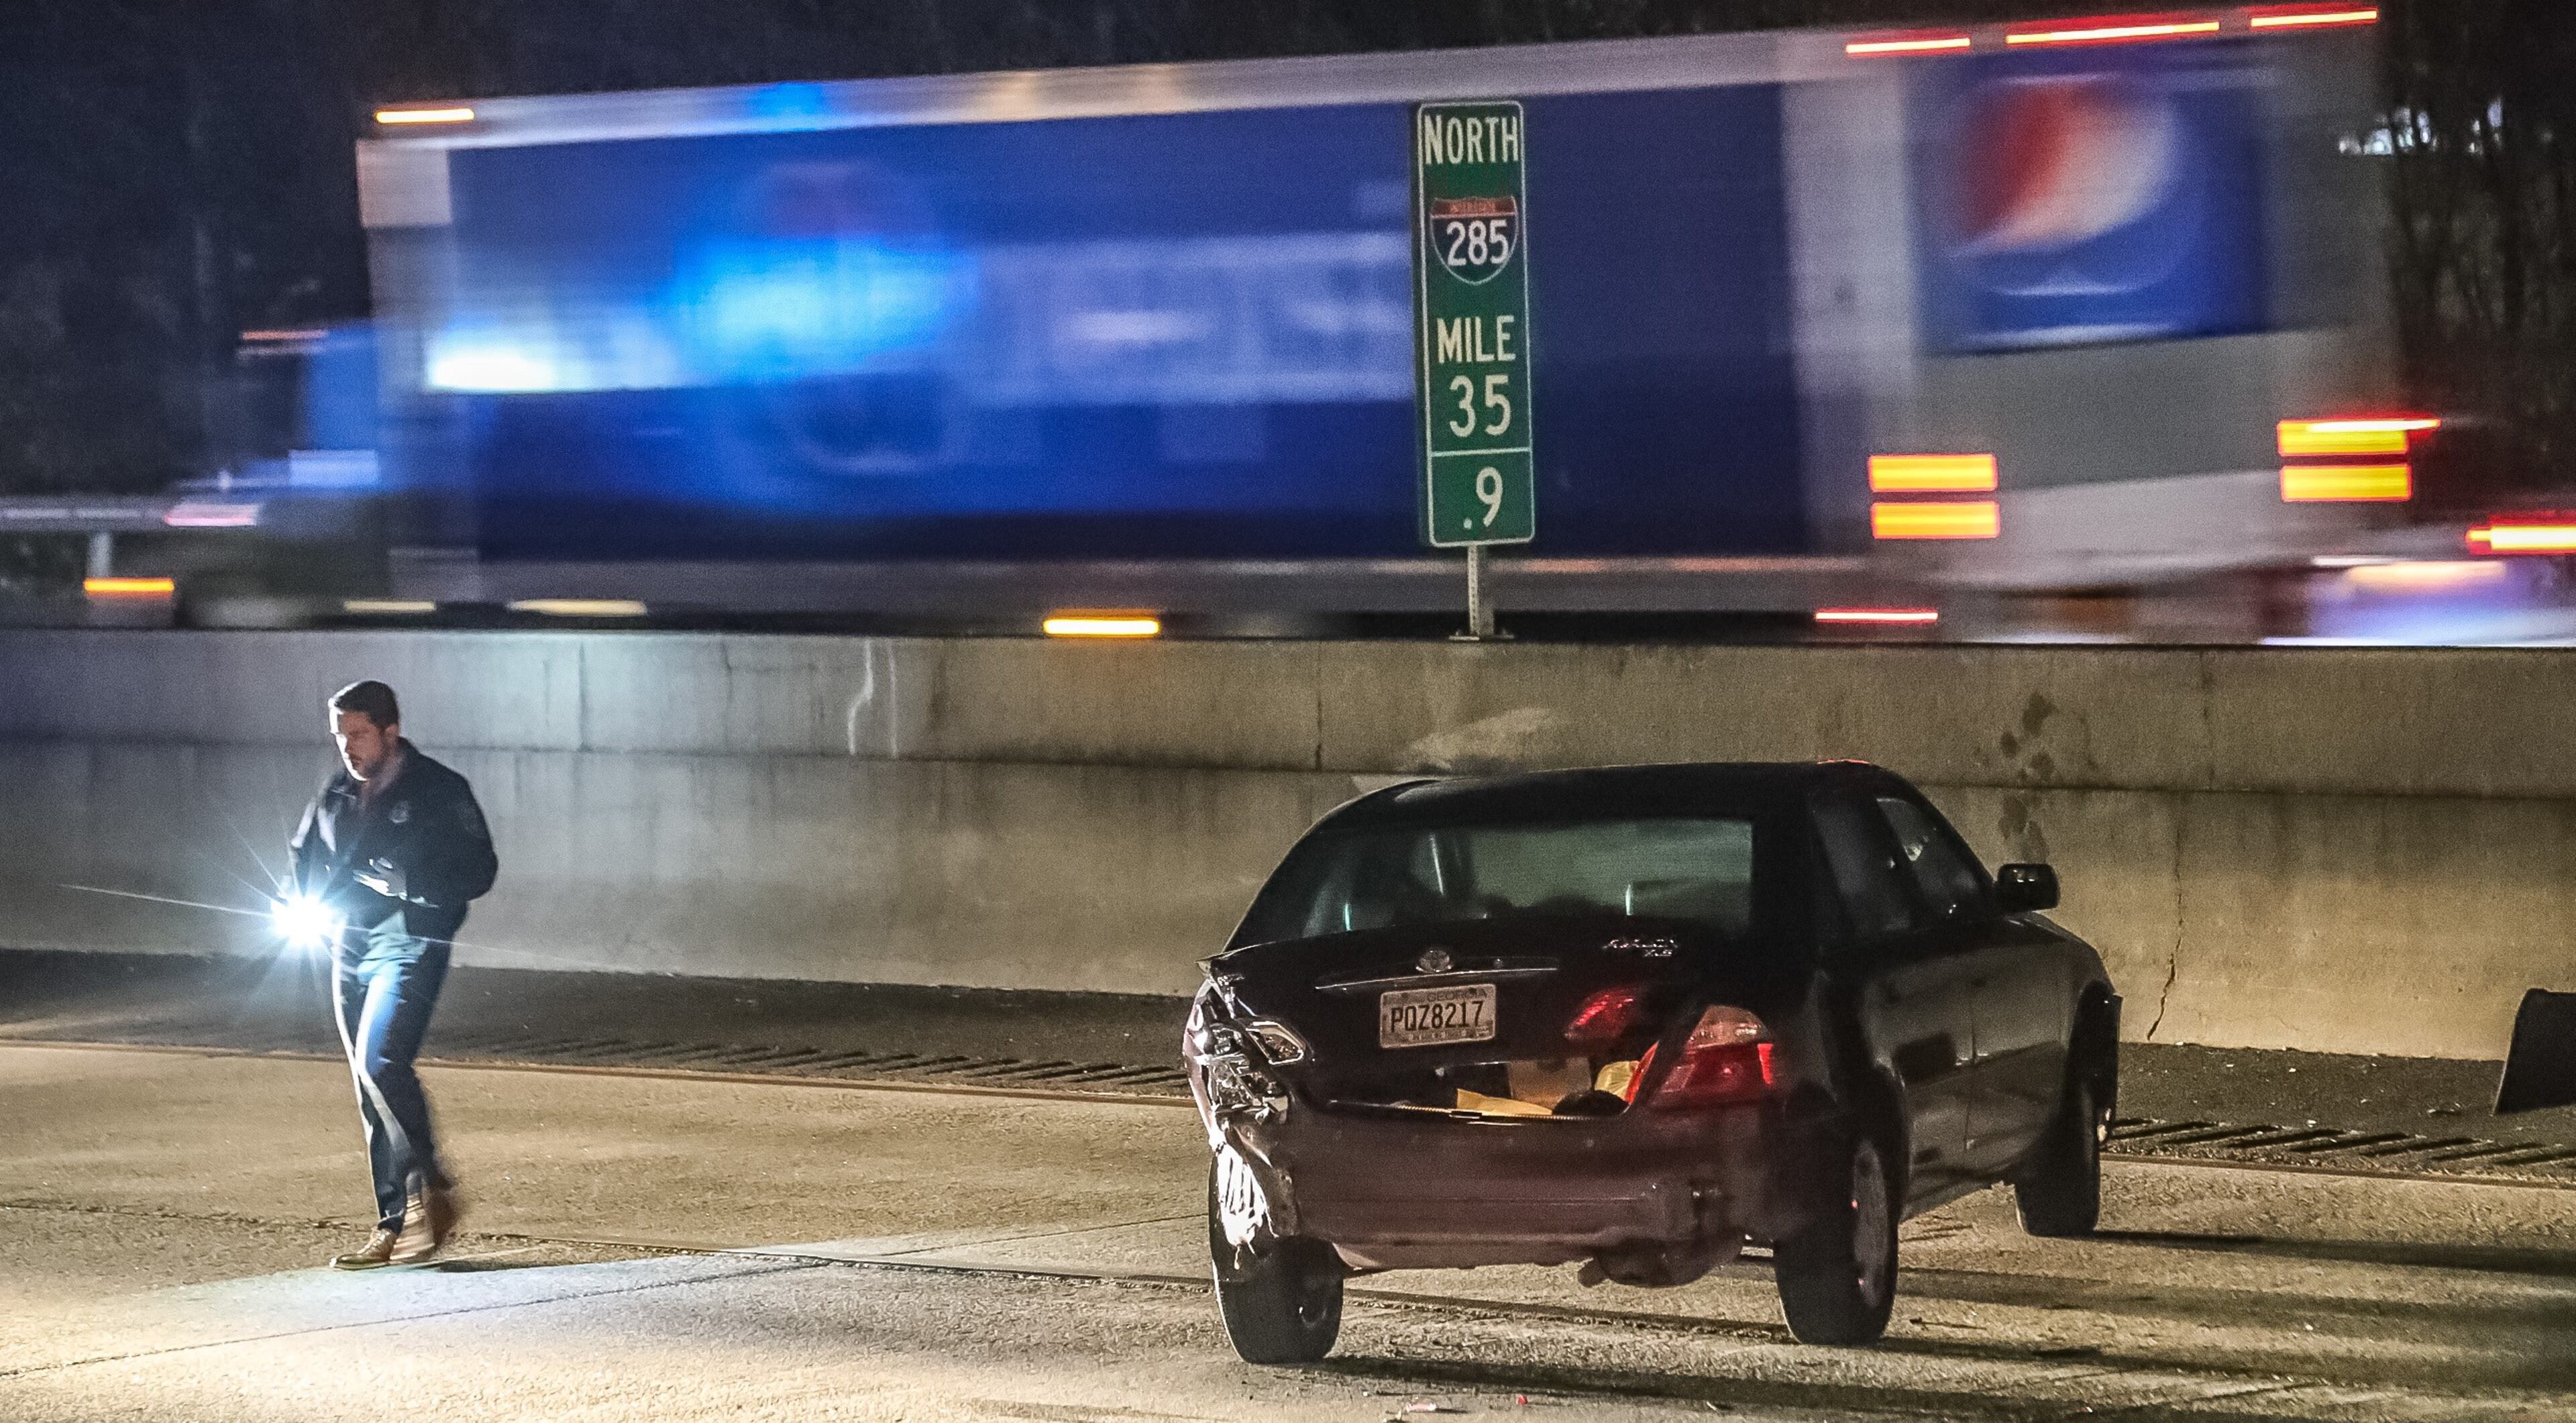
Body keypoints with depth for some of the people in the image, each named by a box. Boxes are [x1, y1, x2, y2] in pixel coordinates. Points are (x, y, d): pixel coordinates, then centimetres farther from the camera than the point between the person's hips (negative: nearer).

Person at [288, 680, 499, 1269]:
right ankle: (396, 1225, 12)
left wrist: (401, 881, -22)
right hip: (350, 948, 7)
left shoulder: (439, 791, -6)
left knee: (380, 1062, -24)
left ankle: (430, 1192, -12)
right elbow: (305, 856, 26)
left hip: (409, 945, -7)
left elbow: (477, 871, -10)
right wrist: (313, 902, 4)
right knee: (370, 1086, 7)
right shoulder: (337, 796, 12)